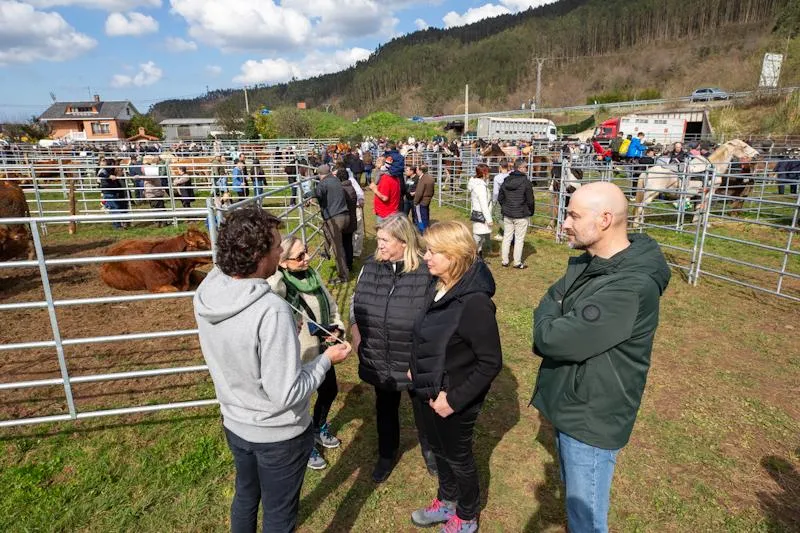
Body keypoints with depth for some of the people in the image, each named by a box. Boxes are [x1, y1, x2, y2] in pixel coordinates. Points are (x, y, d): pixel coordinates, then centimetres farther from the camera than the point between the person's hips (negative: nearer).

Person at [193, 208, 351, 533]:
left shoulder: (206, 293, -12)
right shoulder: (271, 311, -35)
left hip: (234, 423, 6)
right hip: (278, 435, -6)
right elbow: (287, 395, -29)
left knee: (245, 495, 31)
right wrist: (326, 360, -15)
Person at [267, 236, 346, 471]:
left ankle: (319, 429, 58)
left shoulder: (312, 274, -4)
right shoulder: (279, 285, -26)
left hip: (323, 348, 7)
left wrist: (337, 328, -7)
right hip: (300, 355, -7)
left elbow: (330, 304, 6)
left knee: (329, 391, 27)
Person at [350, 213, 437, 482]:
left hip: (416, 362, -3)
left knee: (423, 409, 22)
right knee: (385, 409, 25)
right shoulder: (370, 267, -7)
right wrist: (356, 337, 0)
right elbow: (355, 304, 6)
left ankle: (429, 450, 51)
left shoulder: (427, 272, -22)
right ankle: (386, 454, 51)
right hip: (379, 360, 4)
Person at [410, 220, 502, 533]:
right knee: (439, 450, 26)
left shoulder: (474, 302, -29)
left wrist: (455, 399, -23)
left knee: (458, 457, 17)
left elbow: (491, 363, -25)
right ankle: (446, 502, 53)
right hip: (430, 393, 7)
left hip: (455, 400, -7)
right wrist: (416, 369, 6)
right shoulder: (440, 288, -4)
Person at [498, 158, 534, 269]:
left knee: (507, 237, 13)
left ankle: (505, 261, 19)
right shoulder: (525, 181, -14)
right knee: (519, 239, 4)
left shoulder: (506, 180, 4)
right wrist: (531, 212, 4)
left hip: (507, 215, 6)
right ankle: (517, 263, 11)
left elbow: (500, 197, 9)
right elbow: (530, 200, -11)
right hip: (521, 216, -5)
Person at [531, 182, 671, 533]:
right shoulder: (587, 262, 1)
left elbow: (553, 338, -30)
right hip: (571, 403, 8)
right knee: (572, 491, 29)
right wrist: (555, 329, -15)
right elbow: (548, 305, 5)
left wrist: (549, 321, -10)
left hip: (591, 418, -8)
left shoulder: (630, 289, -31)